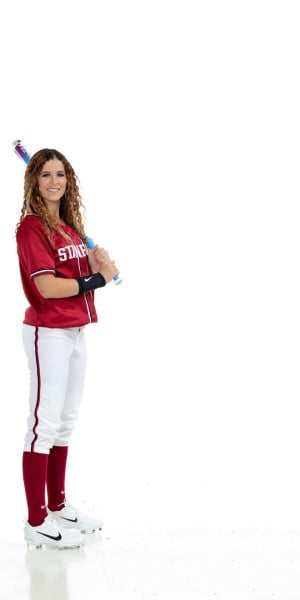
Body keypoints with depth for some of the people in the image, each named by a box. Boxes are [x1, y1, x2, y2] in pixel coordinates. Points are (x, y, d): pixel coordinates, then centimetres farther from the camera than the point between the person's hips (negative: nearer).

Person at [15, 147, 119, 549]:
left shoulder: (69, 225, 13)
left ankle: (58, 506, 28)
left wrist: (99, 260, -8)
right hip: (47, 333, -9)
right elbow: (47, 287, -21)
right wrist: (96, 280, -11)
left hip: (76, 331, 9)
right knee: (45, 422, -7)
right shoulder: (31, 227, -13)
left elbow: (88, 272, 14)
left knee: (66, 421, 15)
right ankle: (36, 523, -1)